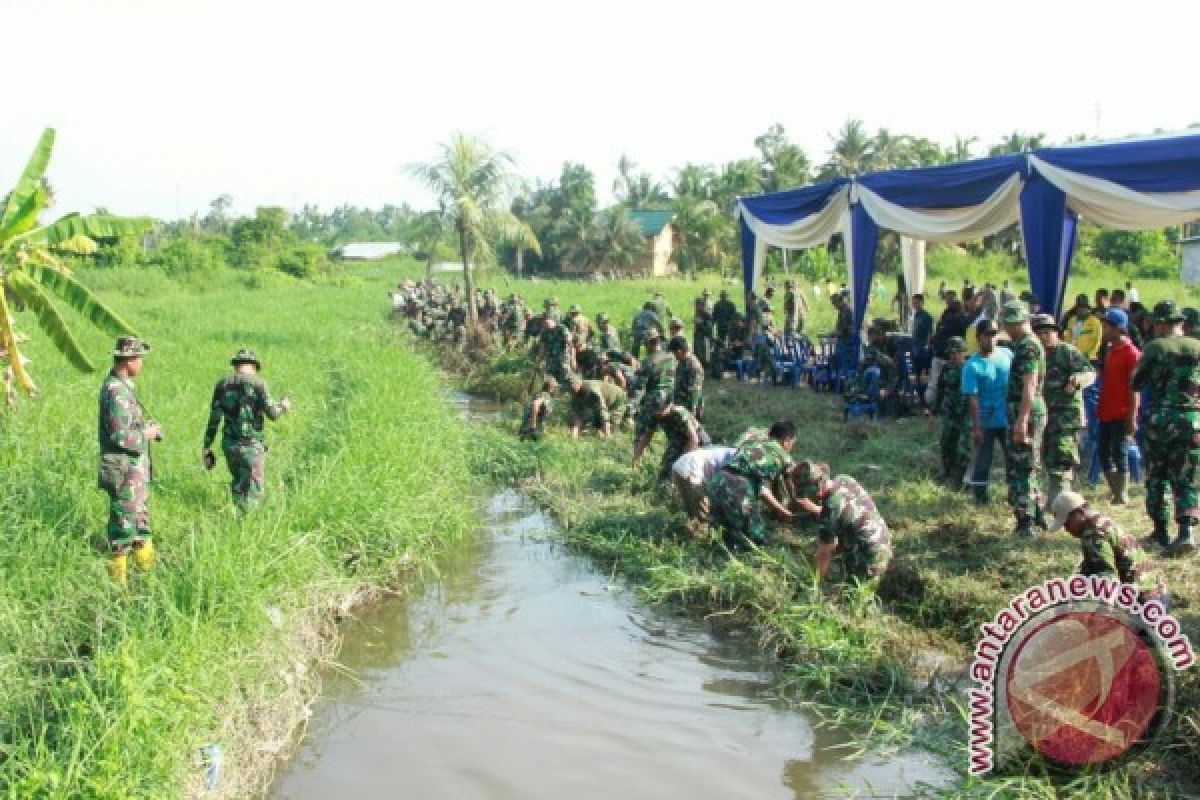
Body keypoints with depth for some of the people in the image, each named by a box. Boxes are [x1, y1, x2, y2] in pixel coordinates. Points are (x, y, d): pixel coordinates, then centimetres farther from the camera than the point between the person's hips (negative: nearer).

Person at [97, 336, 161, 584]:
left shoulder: (123, 386, 10)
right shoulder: (116, 391, -21)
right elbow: (121, 436, -26)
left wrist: (147, 426, 6)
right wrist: (147, 434, -10)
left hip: (136, 468, 10)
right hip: (124, 470, -10)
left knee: (141, 517, 19)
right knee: (123, 524, -1)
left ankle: (147, 564, 31)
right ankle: (118, 576, 7)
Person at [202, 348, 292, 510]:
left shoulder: (222, 385, 6)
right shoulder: (257, 383, -8)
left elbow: (213, 419, 5)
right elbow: (273, 413, -12)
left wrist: (207, 448, 10)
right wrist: (283, 406, 12)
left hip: (229, 445, 5)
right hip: (251, 445, -5)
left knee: (238, 486, 24)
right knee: (253, 493, 0)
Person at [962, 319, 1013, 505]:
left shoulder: (1007, 354, 0)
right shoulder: (972, 366, -12)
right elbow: (972, 398, -14)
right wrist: (977, 425, -17)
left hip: (1008, 419, 4)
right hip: (986, 422, -4)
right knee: (982, 461, 5)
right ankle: (980, 497, 17)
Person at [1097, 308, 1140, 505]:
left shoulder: (1131, 352, -12)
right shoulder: (1109, 350, 13)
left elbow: (1135, 388, -15)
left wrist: (1132, 417, -18)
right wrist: (1100, 407, 16)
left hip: (1121, 414, -8)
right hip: (1106, 413, 8)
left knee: (1119, 453, -4)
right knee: (1104, 452, 11)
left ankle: (1122, 495, 4)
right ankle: (1115, 492, 20)